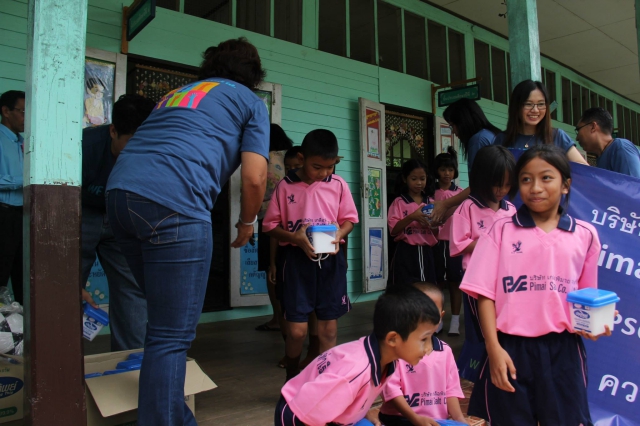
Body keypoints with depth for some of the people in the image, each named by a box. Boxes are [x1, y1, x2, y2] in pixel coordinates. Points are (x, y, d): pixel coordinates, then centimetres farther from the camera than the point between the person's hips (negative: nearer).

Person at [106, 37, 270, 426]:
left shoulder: (178, 92, 32)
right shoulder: (251, 102, 15)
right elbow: (255, 177, 2)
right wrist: (247, 223, 20)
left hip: (121, 190, 7)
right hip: (173, 203, -7)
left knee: (164, 315, 20)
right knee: (172, 333, -2)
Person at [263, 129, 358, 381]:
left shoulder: (338, 185, 0)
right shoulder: (286, 186, -4)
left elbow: (349, 219, 10)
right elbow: (271, 225, 0)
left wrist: (339, 234, -12)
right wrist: (294, 237, -19)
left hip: (330, 260, 2)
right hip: (297, 260, -2)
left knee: (328, 329, 7)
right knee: (297, 330, -1)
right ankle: (292, 381, 26)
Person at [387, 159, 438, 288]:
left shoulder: (431, 202, 9)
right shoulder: (399, 202, -2)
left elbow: (436, 232, 12)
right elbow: (393, 229, -11)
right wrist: (411, 217, -23)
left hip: (426, 252, 4)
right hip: (405, 253, -4)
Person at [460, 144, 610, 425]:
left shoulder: (585, 235, 4)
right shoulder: (502, 230, -1)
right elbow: (485, 293, -4)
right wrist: (494, 349, -10)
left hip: (563, 349, 1)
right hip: (511, 349, -1)